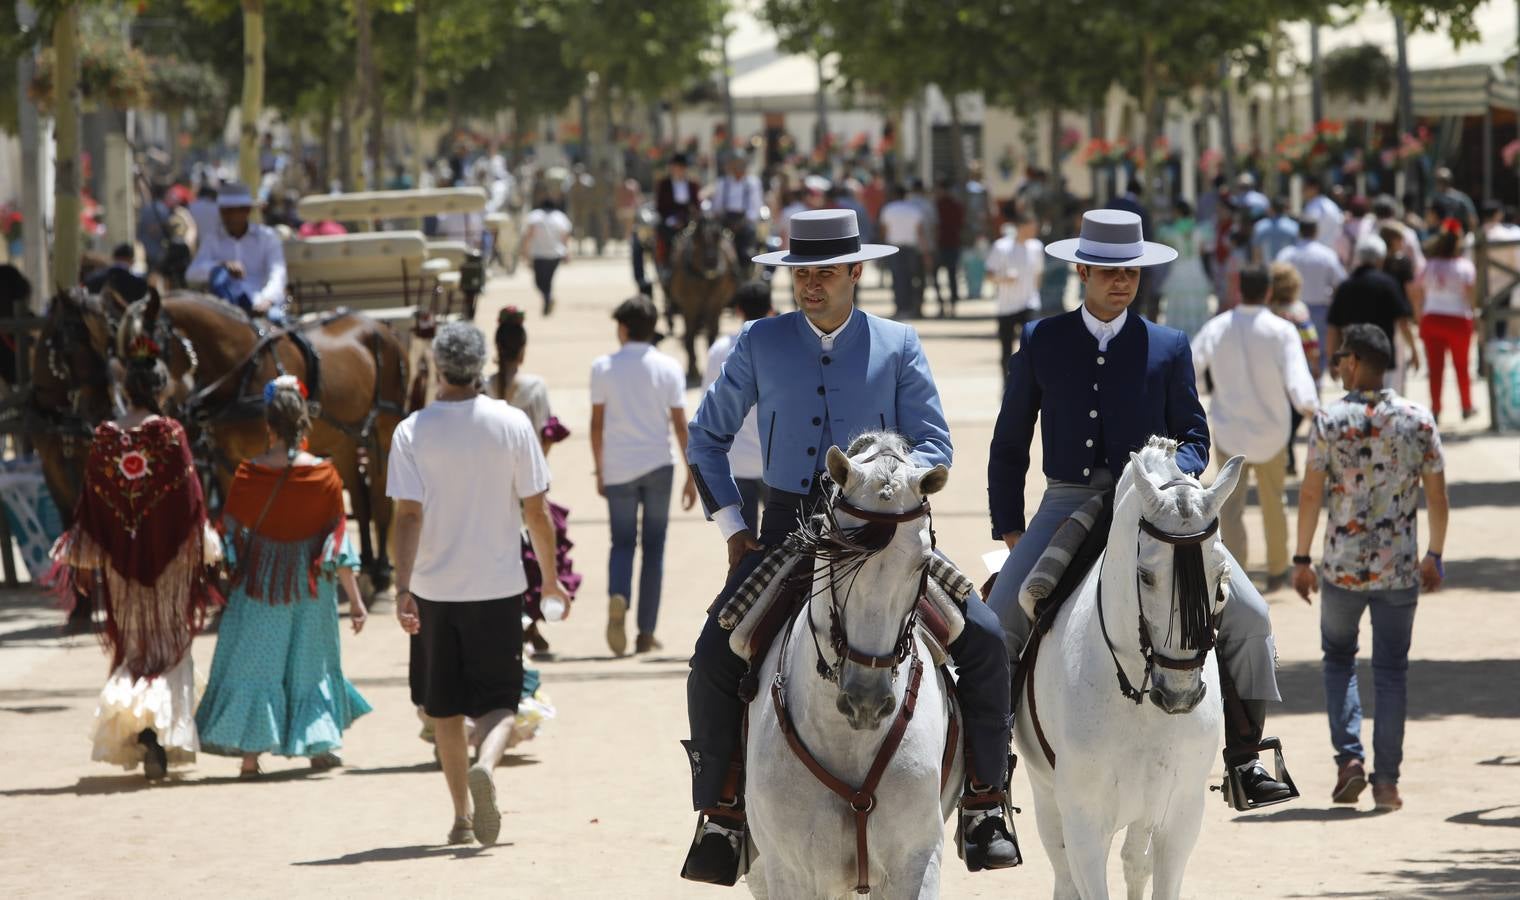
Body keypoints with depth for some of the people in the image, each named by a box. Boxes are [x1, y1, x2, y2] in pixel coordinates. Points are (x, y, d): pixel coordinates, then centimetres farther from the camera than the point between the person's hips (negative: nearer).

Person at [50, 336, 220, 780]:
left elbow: (91, 499, 3)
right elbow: (189, 495, -8)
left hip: (121, 558, 3)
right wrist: (205, 545, 1)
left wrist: (81, 553, 12)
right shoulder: (170, 434, -9)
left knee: (132, 647, 16)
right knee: (169, 647, 3)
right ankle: (158, 722, -16)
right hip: (167, 559, -3)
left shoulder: (104, 437, -1)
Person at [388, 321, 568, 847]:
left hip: (435, 587, 0)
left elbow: (408, 515, -12)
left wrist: (402, 588, -13)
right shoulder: (511, 424, -3)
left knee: (444, 706, 14)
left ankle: (462, 816, 17)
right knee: (498, 700, 5)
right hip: (499, 585, 0)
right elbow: (537, 511, -1)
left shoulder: (412, 432, -5)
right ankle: (485, 765, -26)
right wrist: (550, 576, 11)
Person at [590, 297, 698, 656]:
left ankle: (617, 597, -20)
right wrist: (692, 477, 5)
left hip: (618, 468, 0)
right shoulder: (669, 368, -2)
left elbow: (597, 425, -1)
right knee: (653, 546, 8)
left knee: (622, 542, 11)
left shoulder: (603, 367, -3)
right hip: (658, 464, 0)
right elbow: (680, 425, -2)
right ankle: (646, 633, 9)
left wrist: (600, 471, 10)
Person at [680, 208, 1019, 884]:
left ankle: (983, 802, -4)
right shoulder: (761, 344, 5)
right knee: (714, 657, -21)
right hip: (786, 533, 1)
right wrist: (732, 529, 4)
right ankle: (721, 814, -6)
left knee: (983, 639, -18)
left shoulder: (898, 346, 2)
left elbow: (934, 445, 0)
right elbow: (707, 437, 14)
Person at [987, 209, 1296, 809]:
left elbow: (1194, 439, 9)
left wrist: (1170, 471, -14)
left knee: (1247, 615, -14)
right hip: (1067, 505, 0)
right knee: (997, 625, -16)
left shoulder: (1168, 348, 7)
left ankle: (1244, 755, -3)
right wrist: (1010, 530, 5)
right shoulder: (1042, 341, 7)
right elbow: (1009, 444, 11)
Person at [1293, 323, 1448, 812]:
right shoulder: (1419, 420, -1)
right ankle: (1386, 780, 5)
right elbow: (1437, 497, 2)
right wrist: (1434, 556, 15)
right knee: (1391, 670, 8)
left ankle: (1349, 758, 1)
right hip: (1400, 569, 1)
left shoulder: (1329, 420, -7)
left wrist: (1301, 558, 1)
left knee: (1339, 659, 17)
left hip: (1342, 566, -1)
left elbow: (1311, 493, -7)